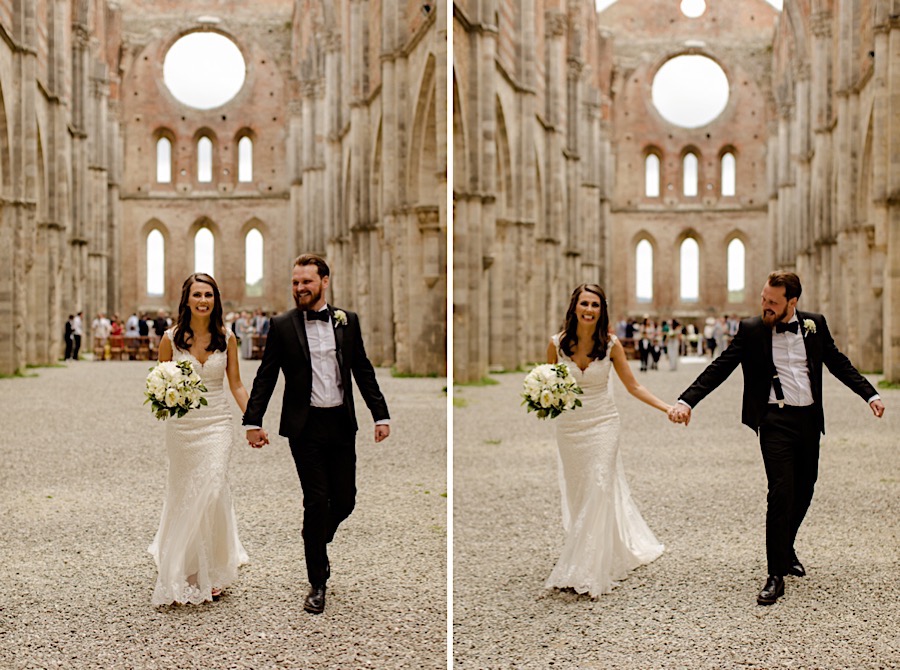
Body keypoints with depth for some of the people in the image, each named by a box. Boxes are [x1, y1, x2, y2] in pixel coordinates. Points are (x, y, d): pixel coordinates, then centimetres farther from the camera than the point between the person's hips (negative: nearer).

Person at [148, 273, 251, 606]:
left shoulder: (226, 338, 1)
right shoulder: (171, 338, -2)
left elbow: (236, 385, 6)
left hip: (217, 424, 0)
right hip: (182, 425, 0)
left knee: (212, 490, -9)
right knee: (184, 494, 7)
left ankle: (211, 571, 9)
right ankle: (185, 570, 26)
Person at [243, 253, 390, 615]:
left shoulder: (347, 321, 6)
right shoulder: (282, 325, 0)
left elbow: (364, 371, 9)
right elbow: (265, 377, 2)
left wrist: (381, 415, 4)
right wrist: (253, 421, -4)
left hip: (341, 424, 3)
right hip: (305, 426, -3)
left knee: (344, 500, 6)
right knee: (316, 502, -2)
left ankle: (317, 545, 37)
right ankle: (318, 583, 11)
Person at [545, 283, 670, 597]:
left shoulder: (611, 344, -9)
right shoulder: (557, 344, -7)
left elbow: (633, 386, -3)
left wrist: (668, 408, -11)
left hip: (603, 423, -1)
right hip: (569, 426, 2)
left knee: (599, 491, -5)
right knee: (576, 493, 11)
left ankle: (588, 570, 3)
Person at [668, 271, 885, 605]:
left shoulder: (815, 325, 5)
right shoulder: (751, 329, -4)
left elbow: (838, 363, 15)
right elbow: (719, 368, -7)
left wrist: (870, 394, 7)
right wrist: (687, 400, -17)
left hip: (809, 419, 4)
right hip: (775, 421, -4)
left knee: (804, 491, 14)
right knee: (781, 494, -12)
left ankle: (786, 549, 37)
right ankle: (776, 574, -5)